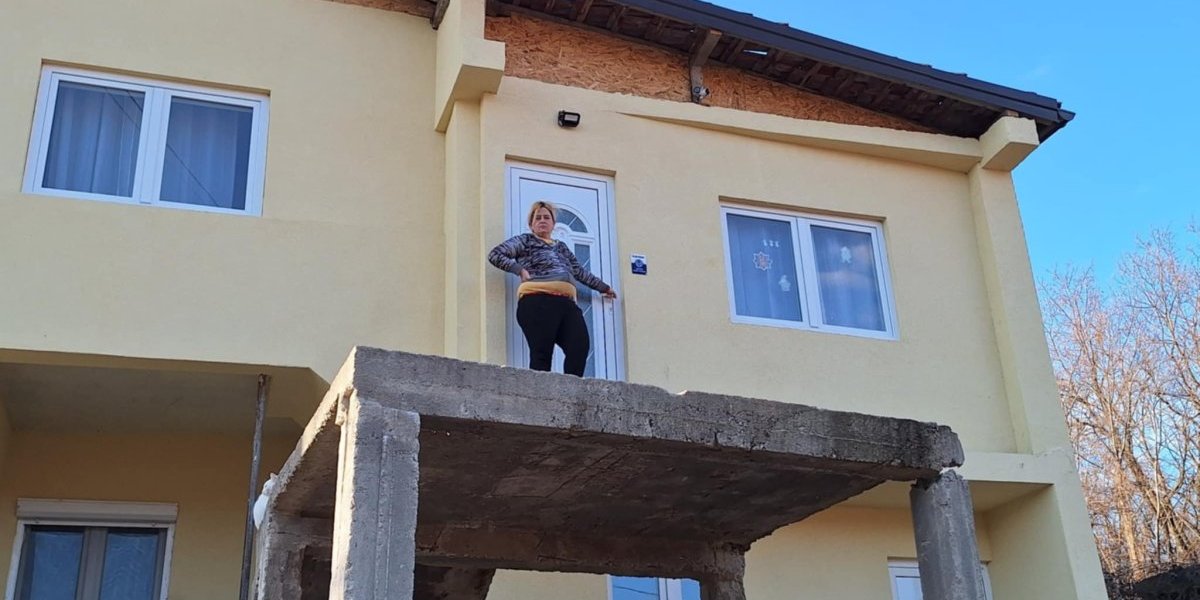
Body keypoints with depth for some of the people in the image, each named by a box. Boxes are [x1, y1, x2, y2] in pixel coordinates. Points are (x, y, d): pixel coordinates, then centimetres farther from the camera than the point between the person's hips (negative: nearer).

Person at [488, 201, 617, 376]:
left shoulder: (561, 247, 33)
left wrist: (604, 287, 44)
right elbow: (494, 254, 8)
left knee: (580, 346, -18)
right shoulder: (525, 240, 16)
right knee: (542, 353, -16)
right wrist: (520, 270, -2)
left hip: (566, 303, 5)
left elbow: (581, 272, 39)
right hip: (537, 302, -5)